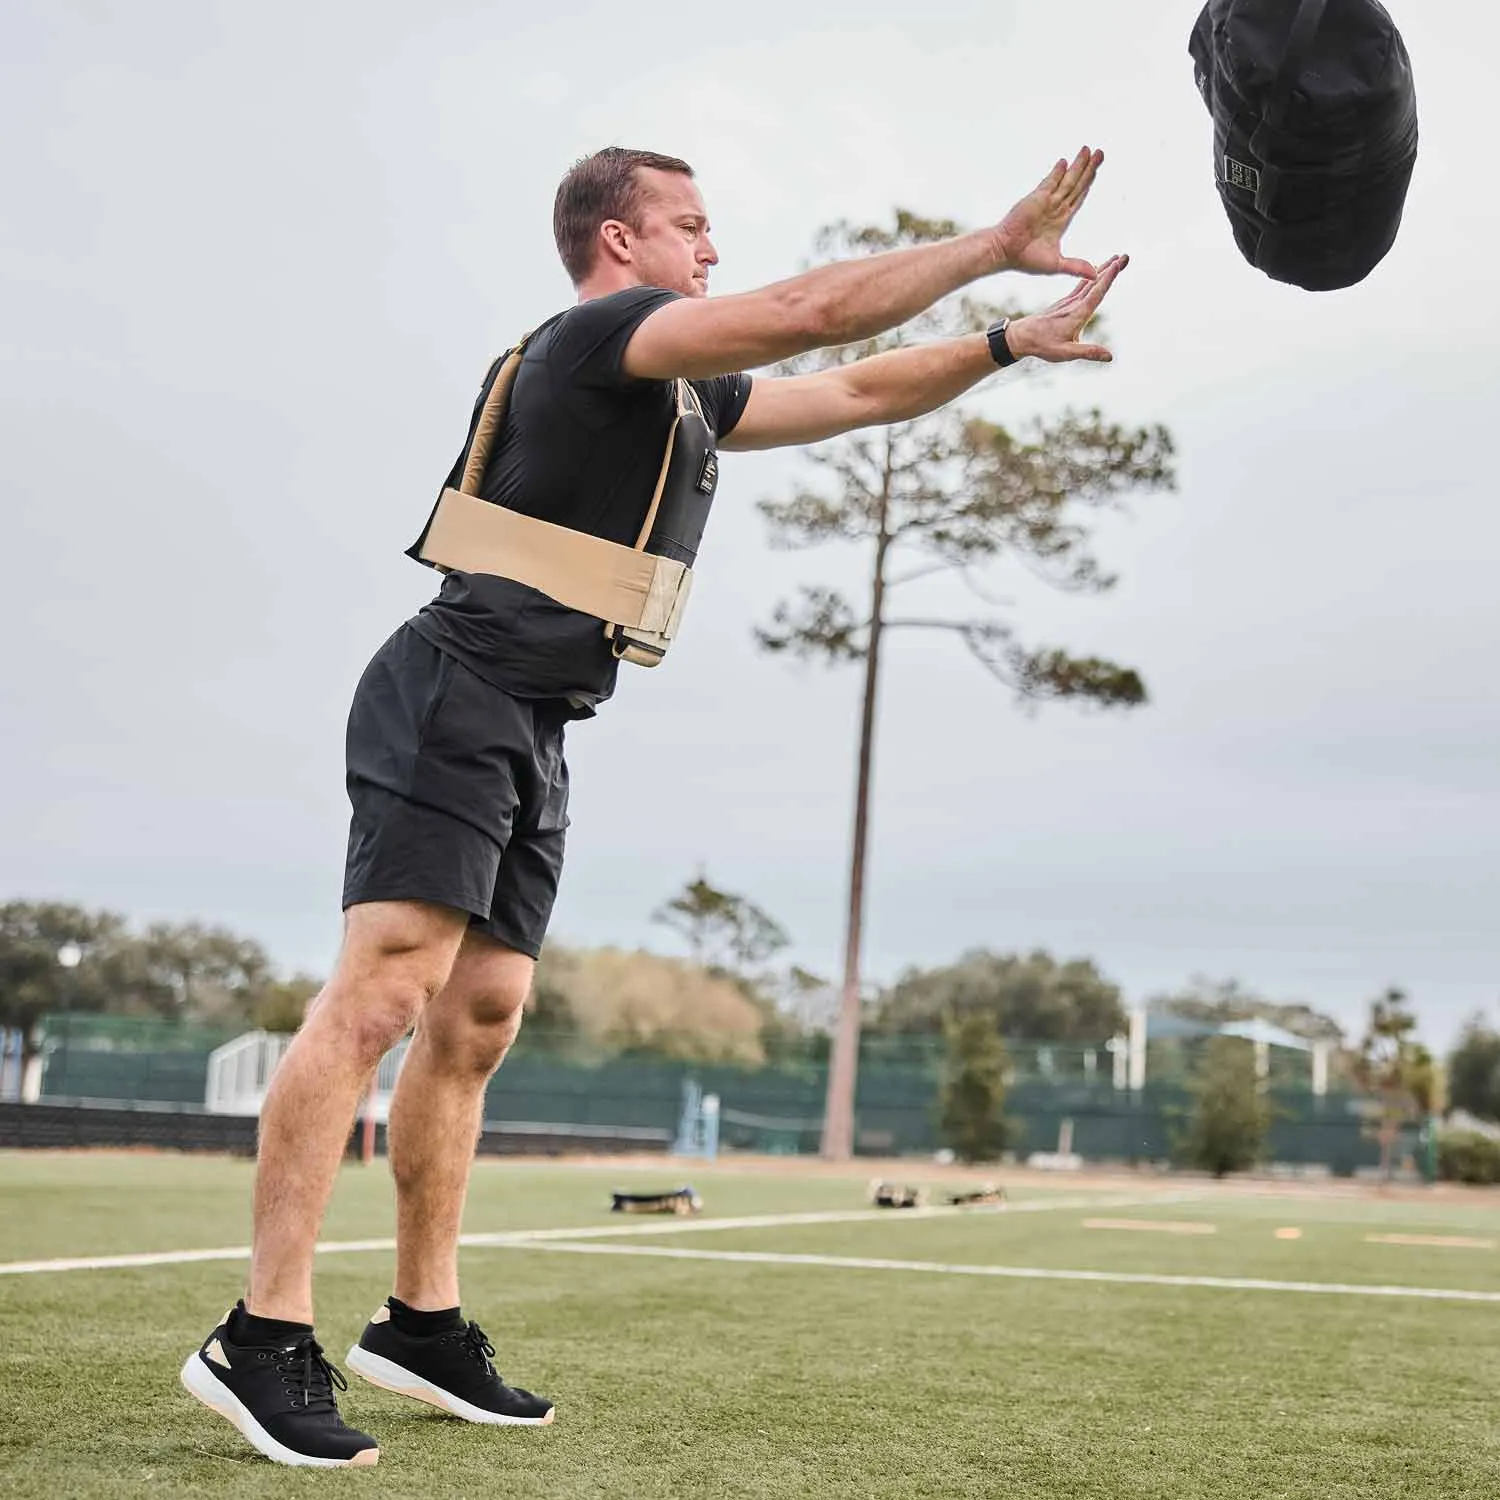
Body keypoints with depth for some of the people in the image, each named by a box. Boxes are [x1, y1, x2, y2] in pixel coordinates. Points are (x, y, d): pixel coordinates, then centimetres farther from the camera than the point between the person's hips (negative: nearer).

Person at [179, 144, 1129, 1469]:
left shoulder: (691, 393, 22)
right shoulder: (593, 333, -6)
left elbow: (863, 391, 28)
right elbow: (814, 311, -14)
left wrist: (1012, 341, 20)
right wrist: (1001, 245, -8)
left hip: (534, 738, 10)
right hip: (456, 701, -10)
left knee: (476, 1021, 7)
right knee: (386, 992, -18)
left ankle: (423, 1324, 13)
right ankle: (263, 1339, -20)